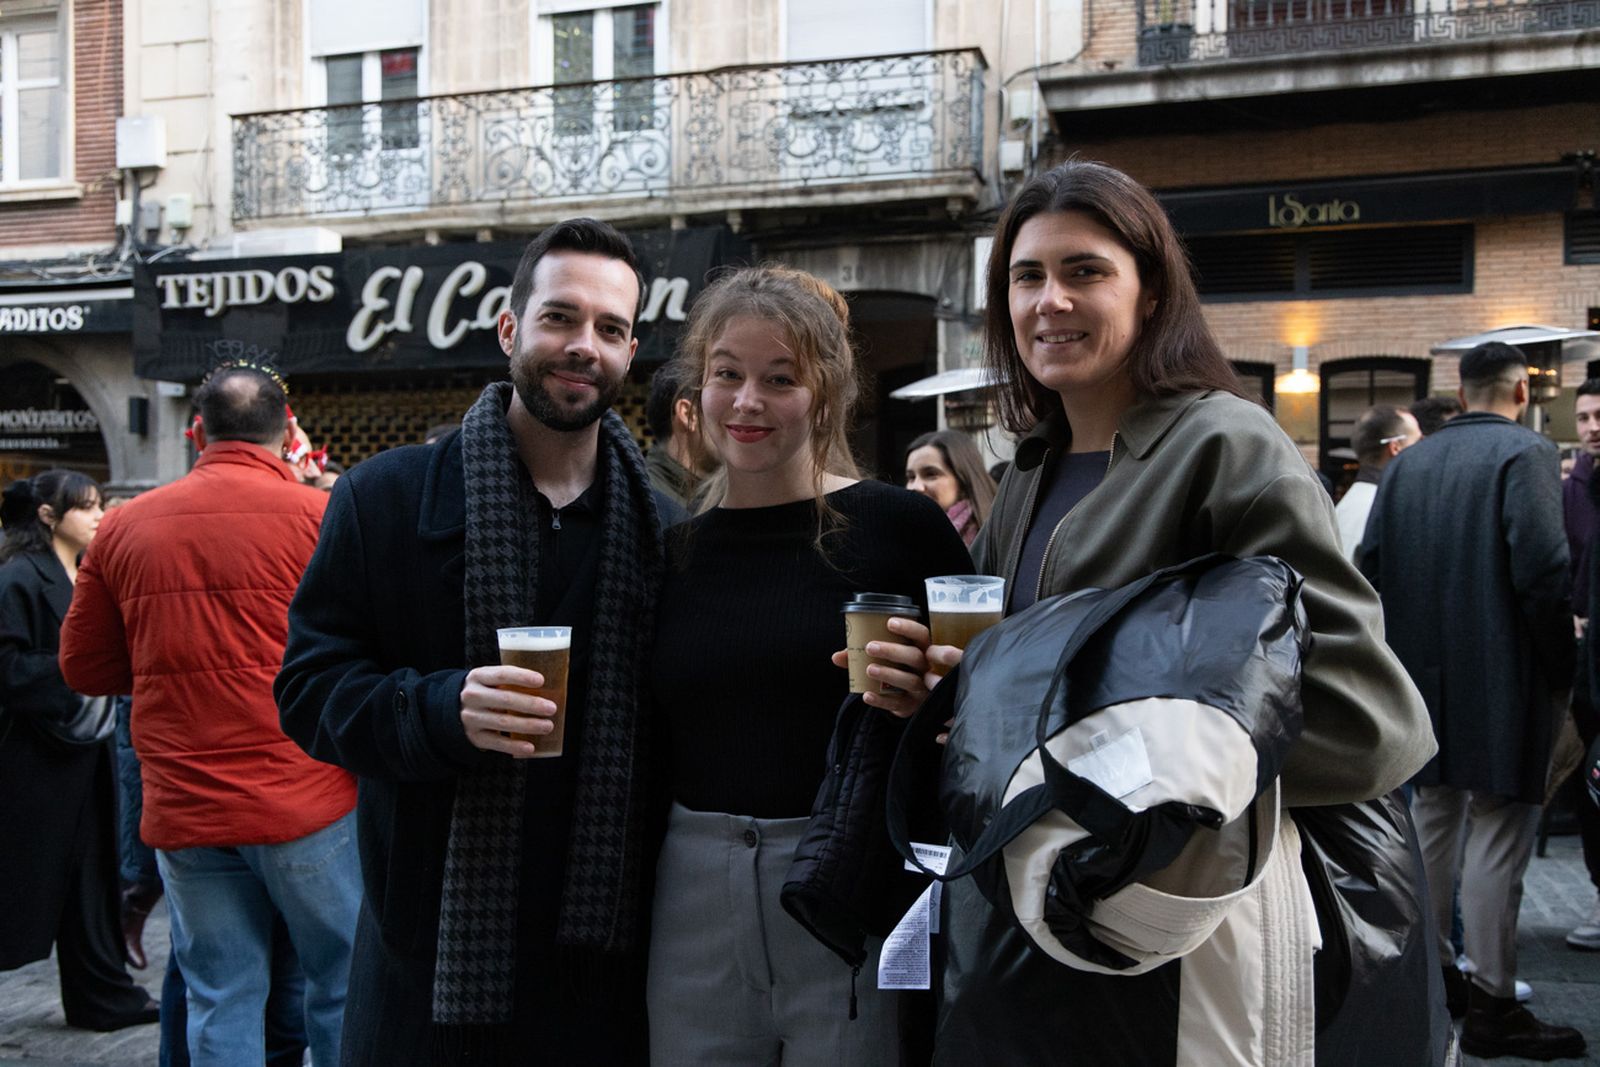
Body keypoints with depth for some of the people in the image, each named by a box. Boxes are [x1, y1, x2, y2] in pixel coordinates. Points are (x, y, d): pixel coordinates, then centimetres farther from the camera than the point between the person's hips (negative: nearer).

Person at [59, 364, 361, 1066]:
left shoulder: (124, 526, 4)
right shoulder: (319, 514, -9)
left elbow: (83, 666, 12)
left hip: (181, 810, 4)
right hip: (305, 801, -3)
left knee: (220, 1000, 13)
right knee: (340, 987, 10)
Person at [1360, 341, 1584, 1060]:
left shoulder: (1409, 463, 7)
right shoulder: (1525, 453, -10)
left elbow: (1371, 565, 4)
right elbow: (1542, 568, -19)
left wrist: (1407, 647, 11)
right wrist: (1560, 665, -8)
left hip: (1426, 675, 6)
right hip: (1501, 677, -6)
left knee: (1433, 819, 17)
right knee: (1498, 835, 0)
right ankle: (1491, 1006, 7)